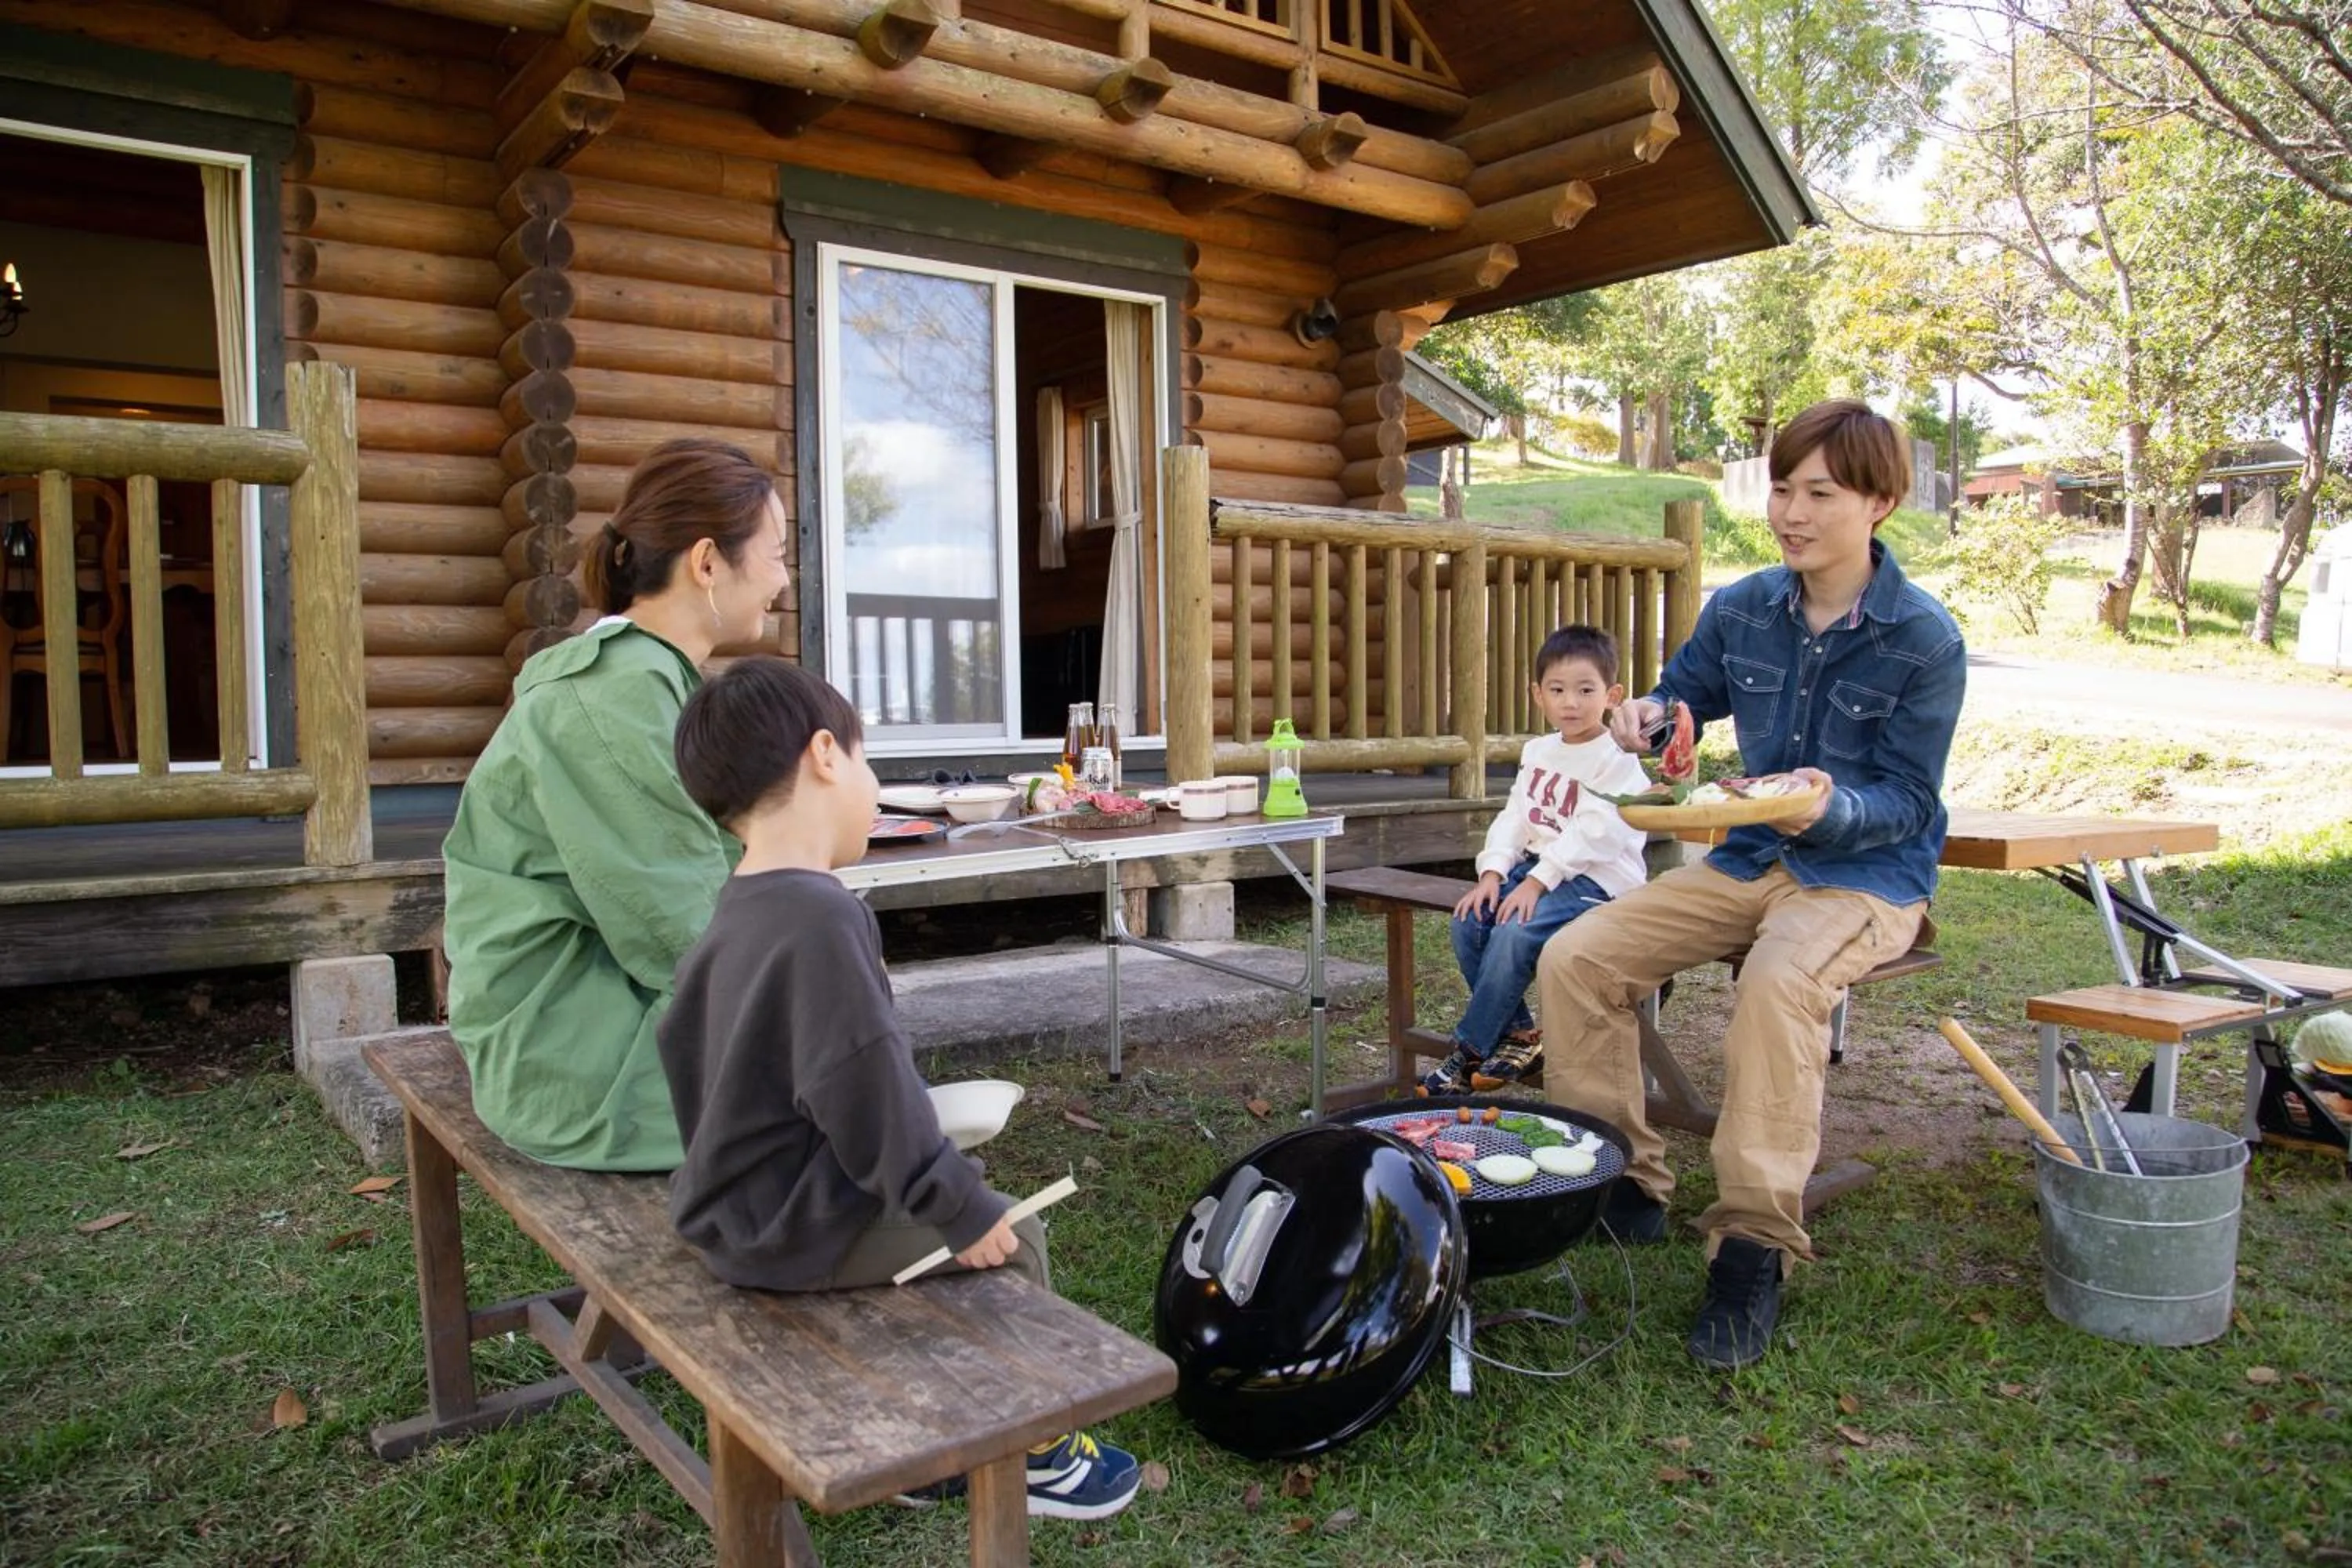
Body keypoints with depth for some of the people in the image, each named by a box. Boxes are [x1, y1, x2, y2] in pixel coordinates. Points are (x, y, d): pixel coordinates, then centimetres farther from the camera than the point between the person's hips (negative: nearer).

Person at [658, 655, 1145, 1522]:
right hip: (800, 1232, -10)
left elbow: (684, 1040, 16)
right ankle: (1035, 1447, 21)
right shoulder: (821, 915, -27)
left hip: (737, 1208, 10)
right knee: (1010, 1236, 3)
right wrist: (962, 1204, -17)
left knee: (963, 1208, 22)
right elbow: (865, 1089, -28)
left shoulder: (738, 911, 4)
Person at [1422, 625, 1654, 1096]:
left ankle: (1469, 1050, -15)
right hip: (1536, 866, 8)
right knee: (1468, 921, -16)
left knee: (1514, 934, -29)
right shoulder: (1538, 751, 15)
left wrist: (1537, 880, -24)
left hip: (1595, 878, -7)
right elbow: (1514, 818, 10)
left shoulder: (1616, 760, -8)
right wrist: (1493, 872, -6)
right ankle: (1517, 1033, -2)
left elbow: (1593, 834, -18)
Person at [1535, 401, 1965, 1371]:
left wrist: (1831, 808, -32)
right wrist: (1648, 716, -4)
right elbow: (1687, 689, 21)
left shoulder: (1925, 641, -11)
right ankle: (1622, 1184, 0)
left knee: (1776, 985, -38)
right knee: (1573, 958, -13)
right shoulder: (1741, 609, 2)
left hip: (1866, 876, -5)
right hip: (1747, 862, 6)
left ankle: (1754, 1245, -26)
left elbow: (1907, 801, -10)